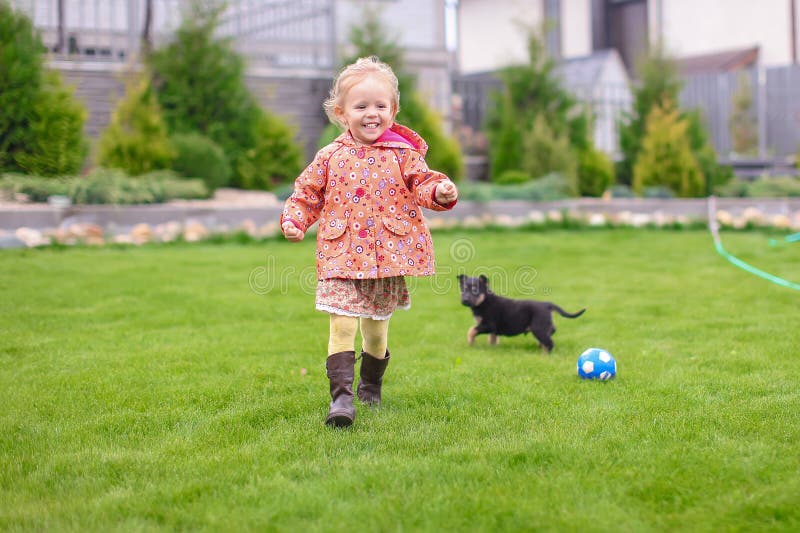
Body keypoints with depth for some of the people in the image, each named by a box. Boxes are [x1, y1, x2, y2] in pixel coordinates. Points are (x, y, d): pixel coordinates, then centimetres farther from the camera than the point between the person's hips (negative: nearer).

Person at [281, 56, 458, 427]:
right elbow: (308, 192, 11)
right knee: (341, 324, -13)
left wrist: (440, 191, -23)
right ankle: (341, 396, -13)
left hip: (388, 256, 1)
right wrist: (294, 219, -6)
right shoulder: (330, 157, 5)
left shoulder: (402, 155, 3)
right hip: (342, 256, -1)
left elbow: (422, 185, -1)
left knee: (376, 327, 14)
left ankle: (371, 386, 37)